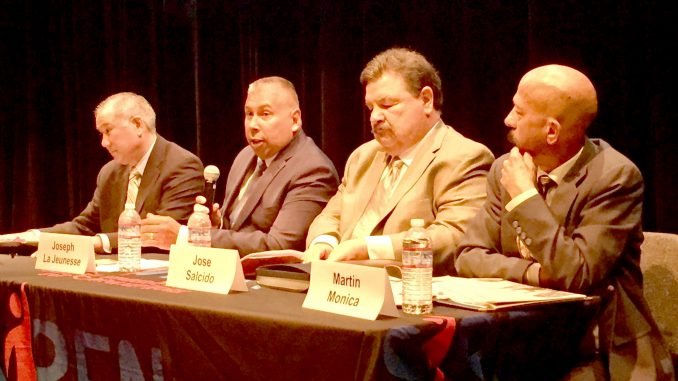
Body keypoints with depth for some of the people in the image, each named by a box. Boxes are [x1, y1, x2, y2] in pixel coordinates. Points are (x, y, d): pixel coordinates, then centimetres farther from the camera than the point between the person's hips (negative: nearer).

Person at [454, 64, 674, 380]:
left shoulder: (617, 177, -14)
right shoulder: (506, 170, 3)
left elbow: (576, 275, -21)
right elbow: (468, 256, 0)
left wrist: (525, 195, -18)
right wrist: (534, 272, -16)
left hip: (603, 353, -4)